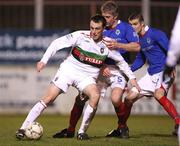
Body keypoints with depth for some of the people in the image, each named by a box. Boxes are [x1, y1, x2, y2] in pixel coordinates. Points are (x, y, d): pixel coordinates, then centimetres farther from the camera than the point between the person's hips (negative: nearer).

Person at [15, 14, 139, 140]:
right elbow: (57, 43, -11)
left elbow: (121, 61, 12)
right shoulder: (80, 36, -14)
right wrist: (44, 60, -19)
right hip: (68, 70, -1)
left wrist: (132, 78, 9)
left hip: (87, 77, 2)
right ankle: (23, 129, -6)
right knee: (48, 99, -13)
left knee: (95, 96, -29)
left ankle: (82, 132, -14)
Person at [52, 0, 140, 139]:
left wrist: (117, 45, -20)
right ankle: (70, 130, 13)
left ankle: (123, 127, 0)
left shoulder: (126, 28, -5)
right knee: (81, 97, -2)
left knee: (116, 99, -28)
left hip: (117, 69, -5)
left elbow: (137, 47, -11)